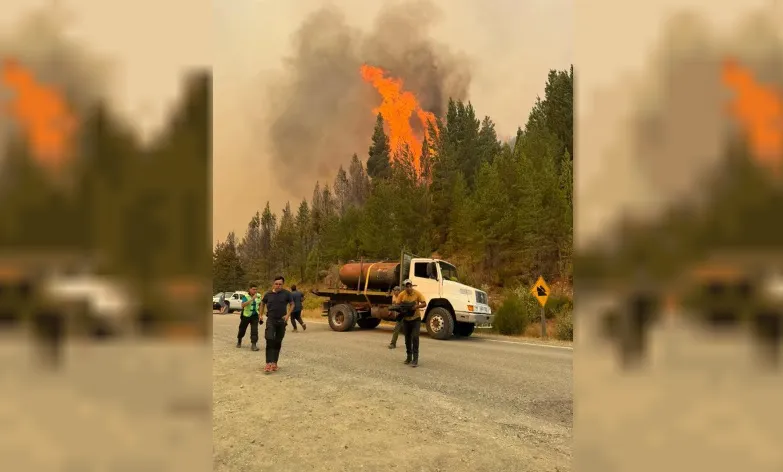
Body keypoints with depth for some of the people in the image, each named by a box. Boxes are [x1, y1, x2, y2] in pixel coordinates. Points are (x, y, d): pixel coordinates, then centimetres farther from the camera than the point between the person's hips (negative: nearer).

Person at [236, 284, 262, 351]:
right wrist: (252, 299, -40)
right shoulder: (245, 296, -17)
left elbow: (260, 305, 14)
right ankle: (239, 341, 40)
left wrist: (260, 315, 10)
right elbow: (243, 305, -34)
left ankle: (254, 344, -10)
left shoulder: (258, 296, -2)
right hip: (246, 315, -2)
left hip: (255, 316, 2)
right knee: (242, 330, 14)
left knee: (254, 330, -12)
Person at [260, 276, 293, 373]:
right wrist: (261, 315, 11)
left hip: (281, 320, 1)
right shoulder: (268, 294, -1)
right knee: (270, 340, -16)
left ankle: (274, 363, 20)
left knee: (278, 342, 9)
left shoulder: (286, 293, -5)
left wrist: (288, 315, -5)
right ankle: (268, 363, -19)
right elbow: (263, 303, 17)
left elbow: (292, 304, 7)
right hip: (271, 319, -1)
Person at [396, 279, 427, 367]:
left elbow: (424, 304, -14)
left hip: (415, 319, -3)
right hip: (406, 319, 3)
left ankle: (415, 359, -13)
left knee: (415, 337, -14)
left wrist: (417, 306, -32)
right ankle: (409, 357, 28)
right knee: (407, 338, 13)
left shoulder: (417, 293, -14)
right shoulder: (401, 294, -9)